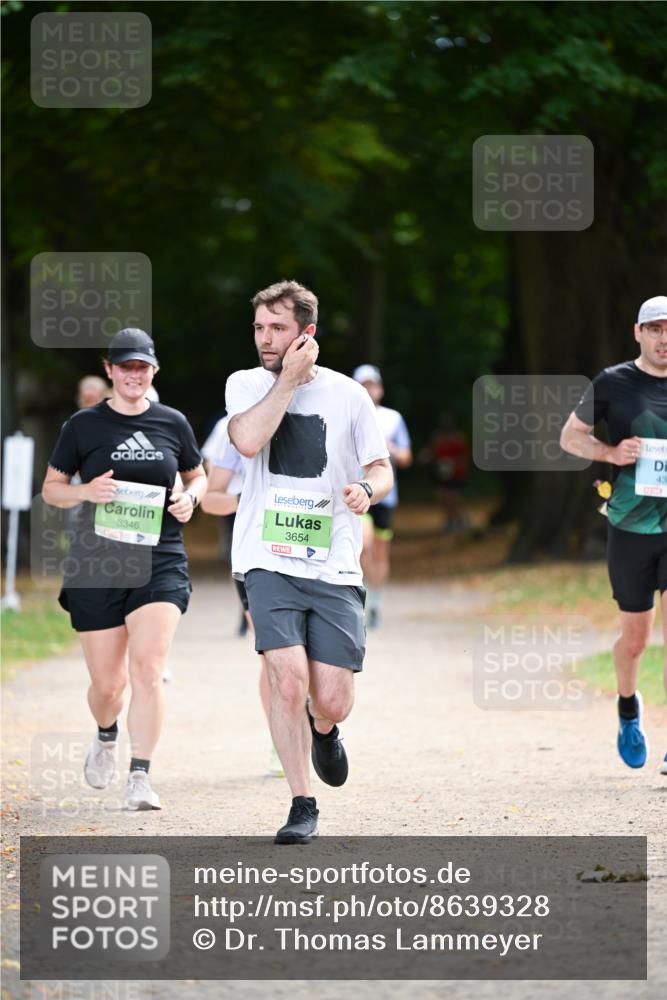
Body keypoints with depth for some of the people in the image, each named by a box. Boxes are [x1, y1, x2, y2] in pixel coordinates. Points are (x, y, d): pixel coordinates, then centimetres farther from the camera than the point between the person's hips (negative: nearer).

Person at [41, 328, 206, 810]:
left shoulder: (173, 423, 6)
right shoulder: (84, 425, 3)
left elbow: (198, 476, 21)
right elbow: (51, 488, 8)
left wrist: (190, 498, -2)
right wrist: (87, 491, -12)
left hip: (161, 564, 0)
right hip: (97, 565, 0)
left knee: (148, 669, -18)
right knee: (106, 684, 5)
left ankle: (140, 777, -16)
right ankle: (106, 736, 40)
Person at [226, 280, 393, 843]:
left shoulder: (348, 395, 4)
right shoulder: (246, 384, 4)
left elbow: (382, 470, 11)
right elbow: (249, 439, -17)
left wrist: (367, 490, -12)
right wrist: (289, 377, -12)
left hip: (334, 566, 1)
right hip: (270, 562, -1)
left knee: (333, 703, -4)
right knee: (288, 678, -18)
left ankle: (323, 729, 35)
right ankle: (302, 807, -3)